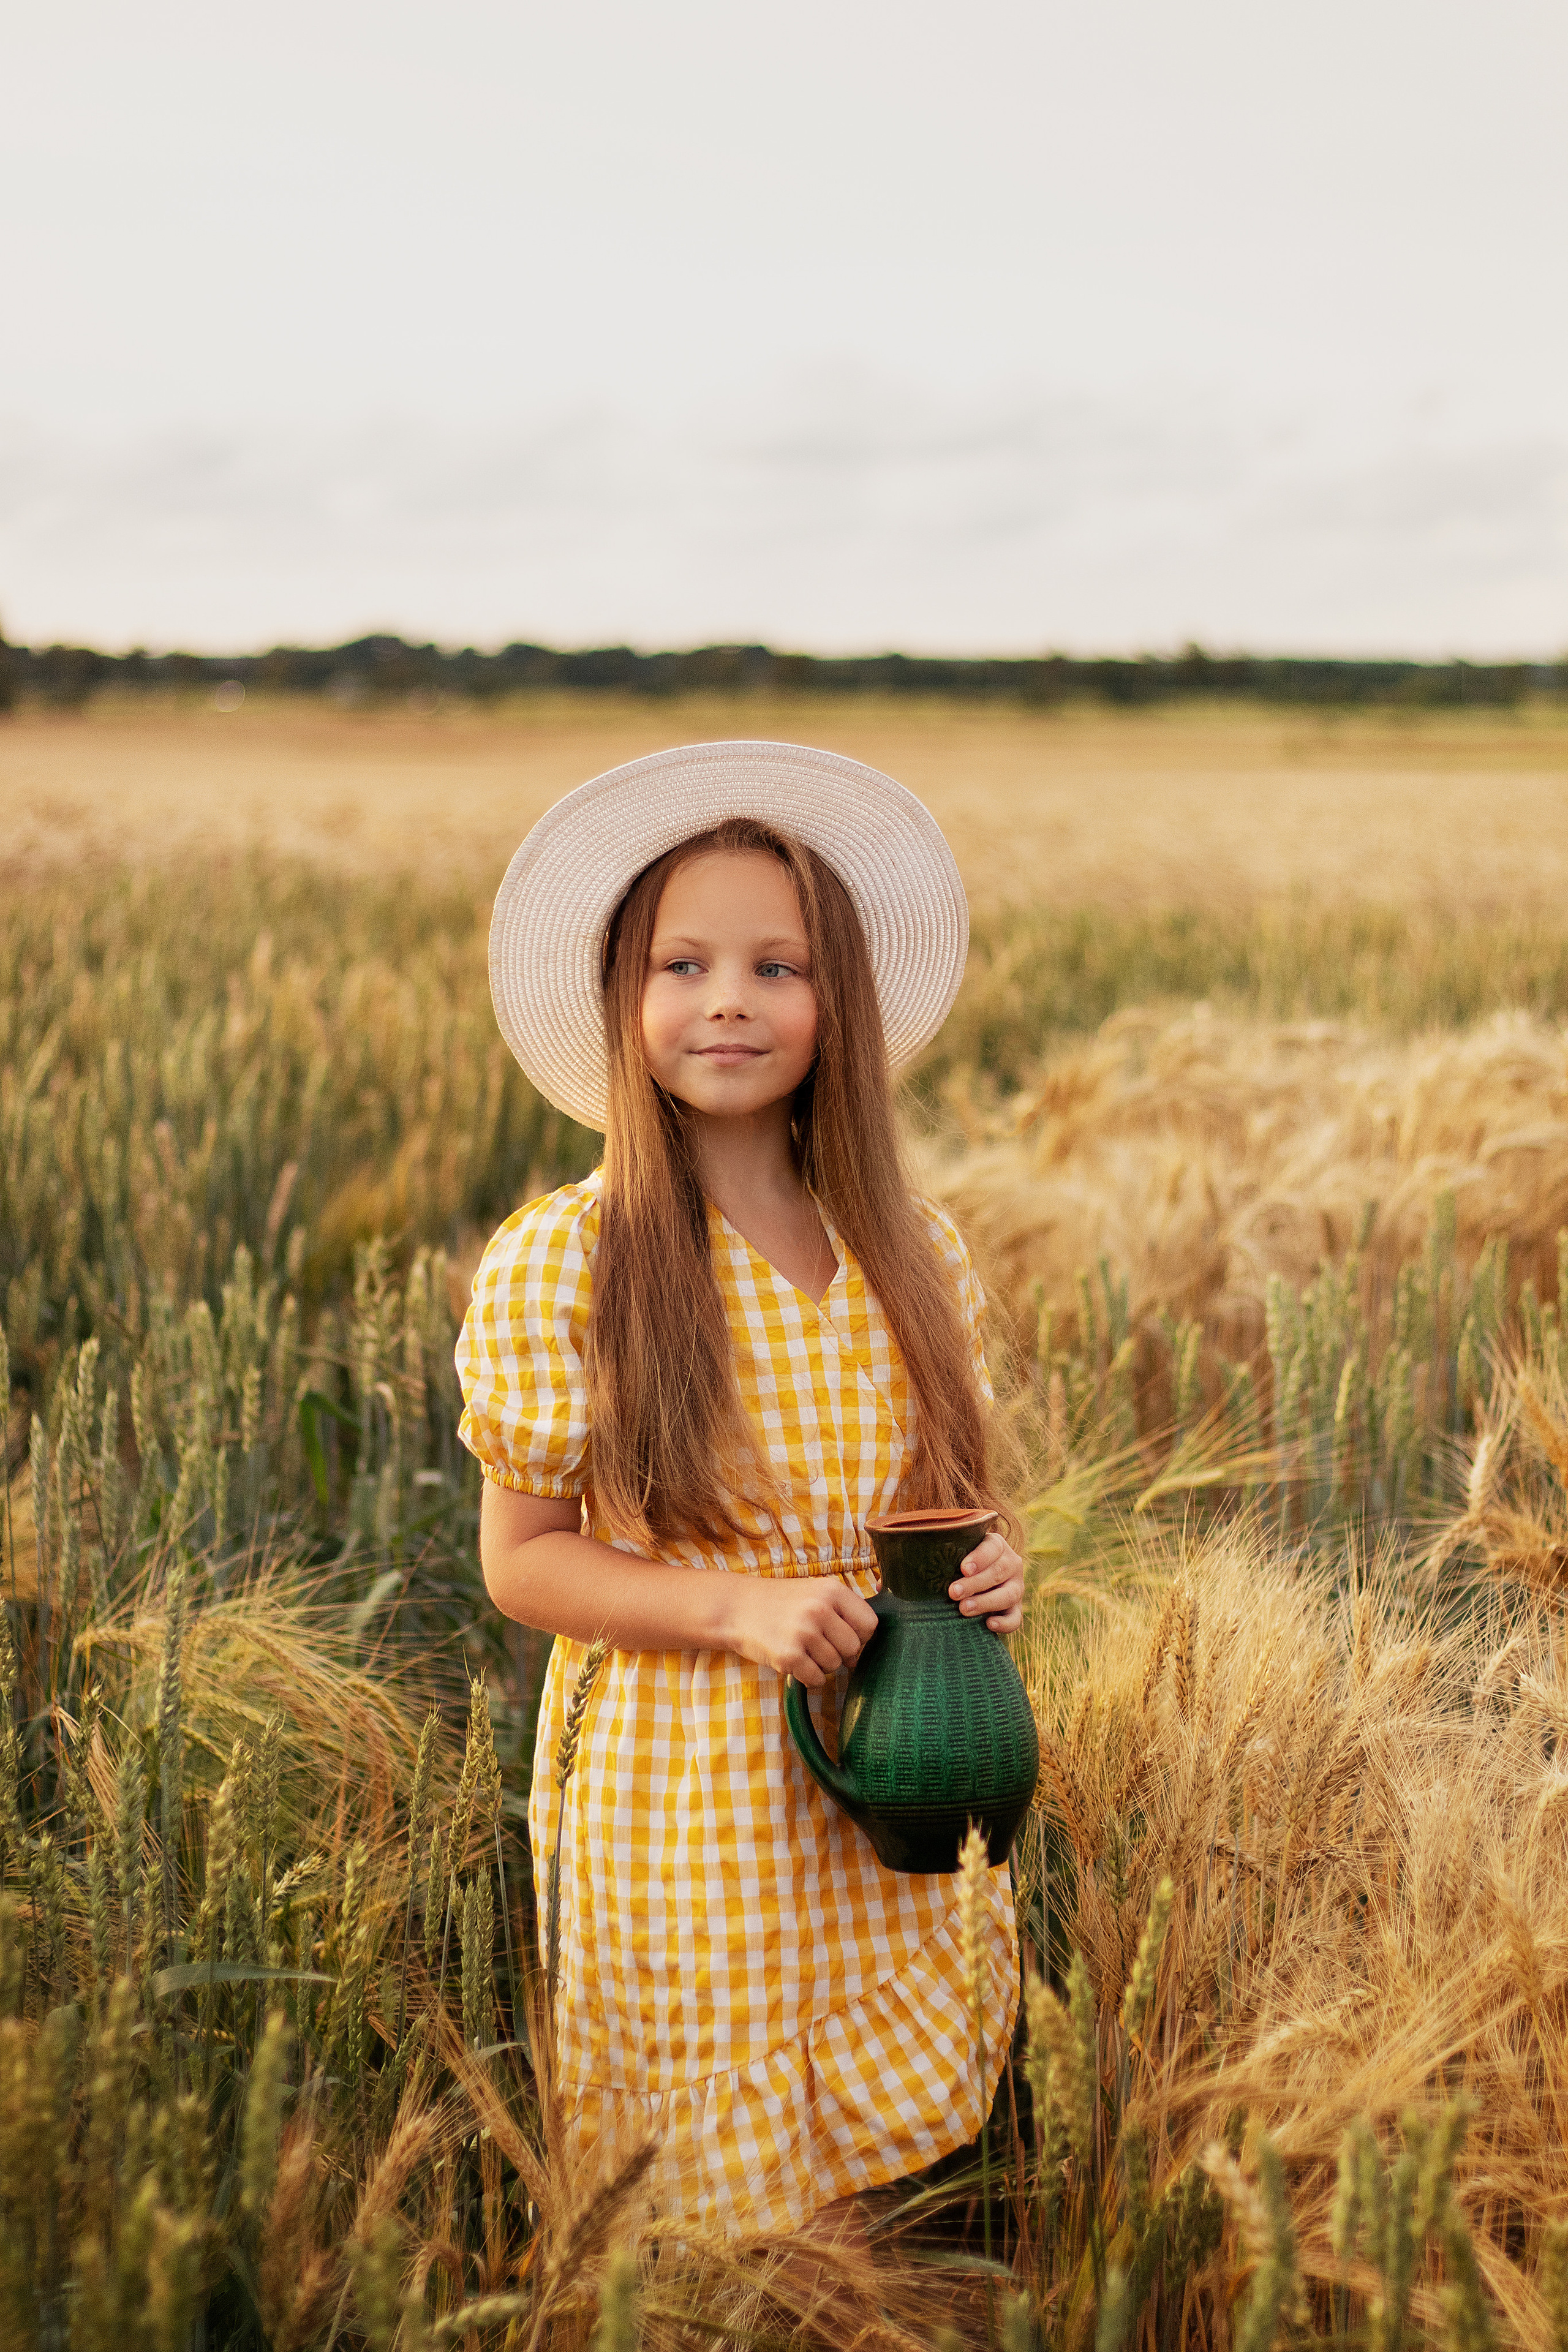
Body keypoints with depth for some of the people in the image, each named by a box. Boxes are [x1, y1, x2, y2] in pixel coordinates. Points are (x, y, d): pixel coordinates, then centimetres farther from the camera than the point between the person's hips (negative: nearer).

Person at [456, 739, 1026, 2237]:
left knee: (910, 2168, 16)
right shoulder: (555, 1266, -12)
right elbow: (521, 1561, -7)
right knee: (731, 2221, 8)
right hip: (684, 1815, -4)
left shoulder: (915, 1259, 1)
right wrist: (738, 1609, -21)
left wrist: (984, 1571, -8)